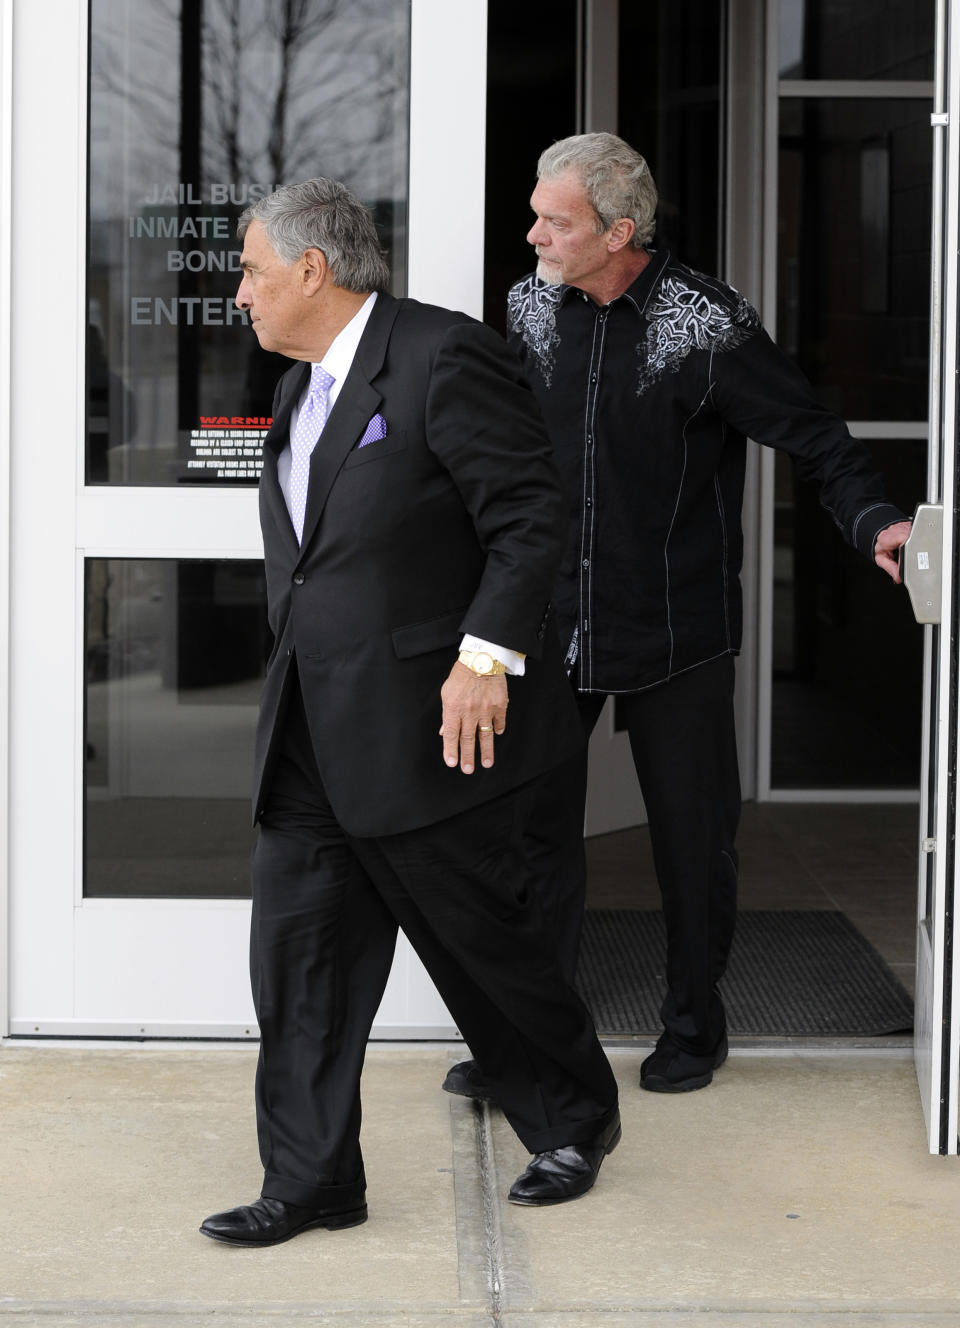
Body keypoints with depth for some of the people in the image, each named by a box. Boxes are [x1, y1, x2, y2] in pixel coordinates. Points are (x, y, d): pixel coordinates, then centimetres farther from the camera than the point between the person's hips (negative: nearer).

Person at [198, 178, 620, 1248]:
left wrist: (487, 656, -22)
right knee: (298, 948, 4)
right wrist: (294, 681, 17)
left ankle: (575, 1117, 28)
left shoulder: (444, 357, -13)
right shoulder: (303, 387, 16)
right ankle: (311, 1180, 11)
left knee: (477, 931, 5)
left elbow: (529, 517, -16)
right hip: (314, 732, 8)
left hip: (430, 720, -8)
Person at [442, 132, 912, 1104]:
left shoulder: (703, 323, -12)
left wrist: (872, 520, -24)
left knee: (692, 833, 8)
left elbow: (810, 436, -9)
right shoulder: (528, 309, 2)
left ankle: (693, 1025, 26)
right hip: (553, 623, 3)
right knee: (532, 818, 0)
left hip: (673, 631, -3)